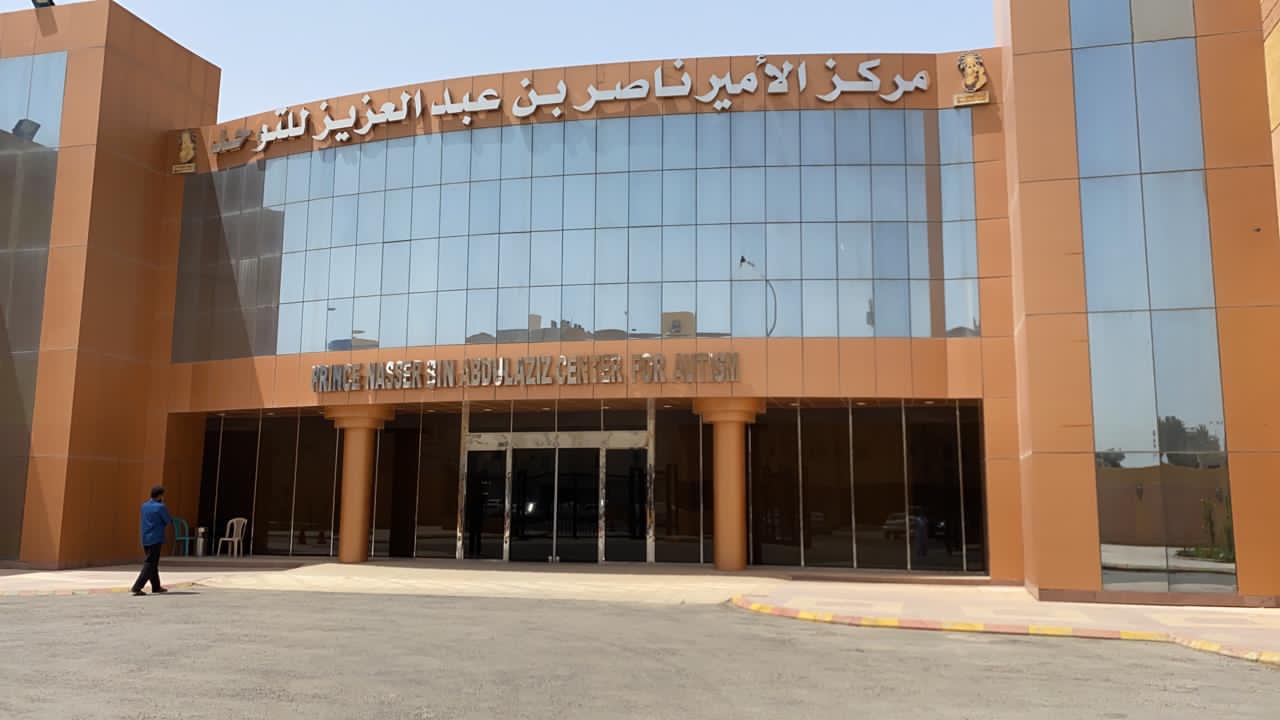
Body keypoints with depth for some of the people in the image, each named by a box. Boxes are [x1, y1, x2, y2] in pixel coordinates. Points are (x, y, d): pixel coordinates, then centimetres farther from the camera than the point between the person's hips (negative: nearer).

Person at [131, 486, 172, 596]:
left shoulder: (144, 506, 9)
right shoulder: (160, 507, -12)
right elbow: (168, 521, -4)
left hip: (145, 539, 8)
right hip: (156, 539, -8)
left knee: (153, 563, 17)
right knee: (150, 564, -7)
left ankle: (156, 587, 26)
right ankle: (137, 587, -16)